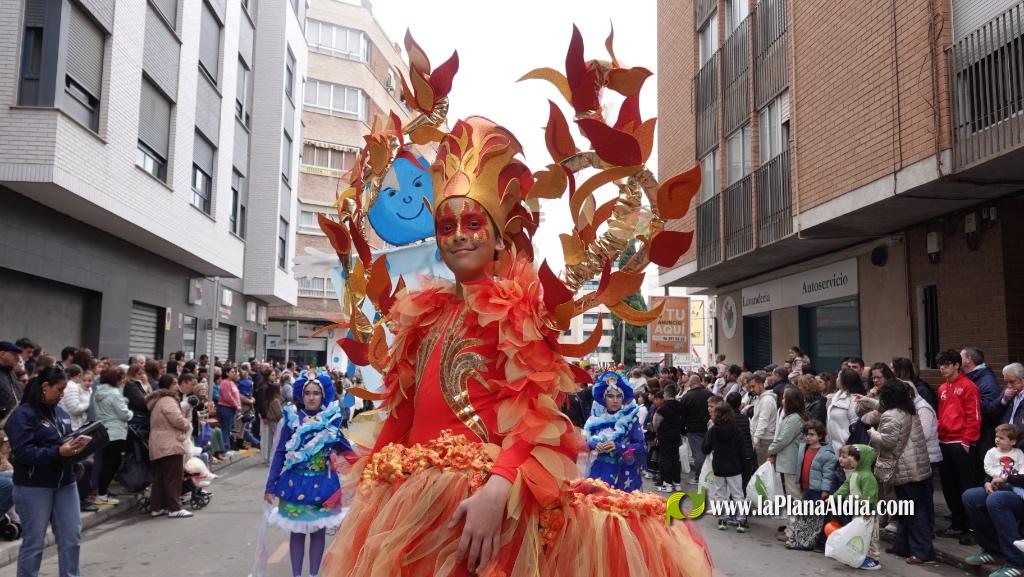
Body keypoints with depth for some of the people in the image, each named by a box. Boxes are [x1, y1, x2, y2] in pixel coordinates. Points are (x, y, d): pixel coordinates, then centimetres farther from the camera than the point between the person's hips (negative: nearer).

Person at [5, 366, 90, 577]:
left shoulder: (61, 413, 9)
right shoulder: (23, 414, -11)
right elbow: (23, 452, -20)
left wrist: (79, 444, -3)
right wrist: (58, 452, -27)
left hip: (65, 483, 6)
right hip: (34, 487, -6)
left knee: (71, 537, 8)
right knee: (34, 541, 4)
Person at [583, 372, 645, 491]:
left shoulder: (631, 418, -5)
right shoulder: (597, 417, 2)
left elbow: (642, 447, -8)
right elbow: (584, 440, 8)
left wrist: (618, 447, -19)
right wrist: (594, 445, -12)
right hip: (601, 471, 2)